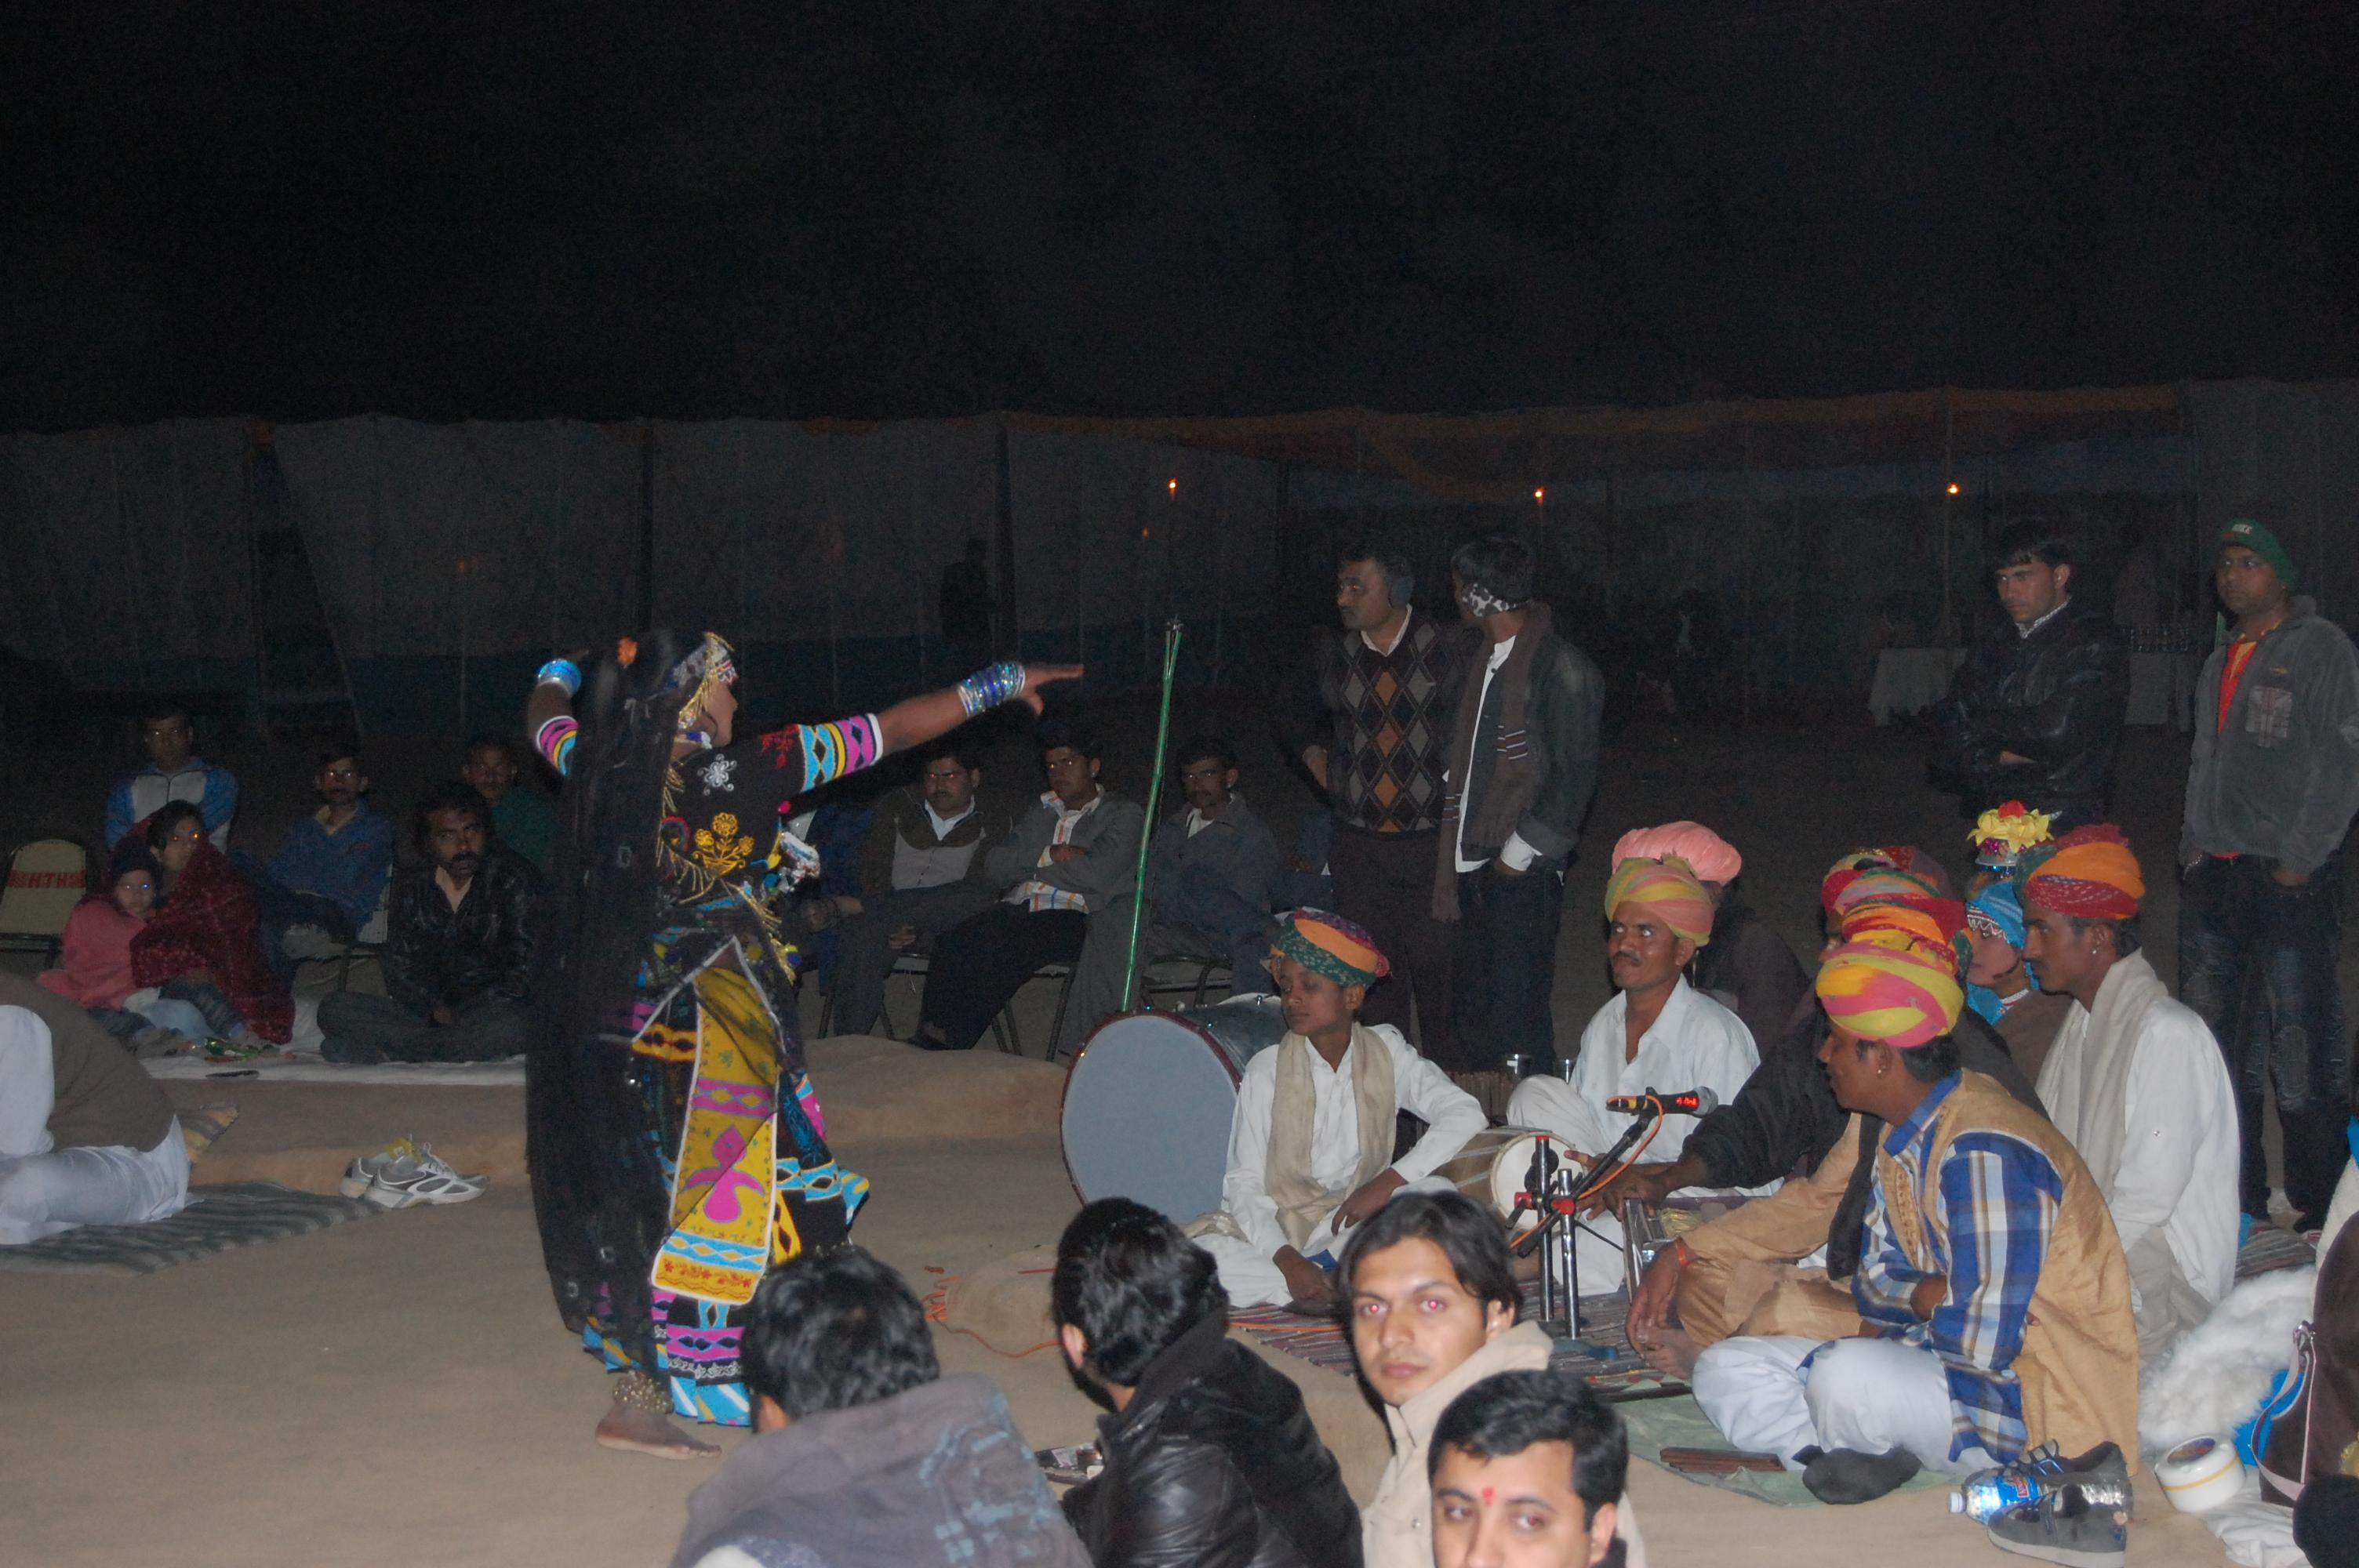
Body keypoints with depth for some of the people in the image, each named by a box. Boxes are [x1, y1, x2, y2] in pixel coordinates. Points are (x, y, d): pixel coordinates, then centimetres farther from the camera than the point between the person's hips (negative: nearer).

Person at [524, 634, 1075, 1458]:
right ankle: (639, 1399, 3)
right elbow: (893, 731, -11)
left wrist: (557, 675, 43)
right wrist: (1001, 683, -1)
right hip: (722, 1028, -6)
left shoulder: (600, 770, -4)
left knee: (642, 1195, 17)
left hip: (628, 1019, 6)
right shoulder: (748, 771, -16)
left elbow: (544, 721, 20)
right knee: (712, 1200, 2)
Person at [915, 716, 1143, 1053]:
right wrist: (1049, 856, -1)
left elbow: (1096, 874, -9)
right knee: (956, 941, -27)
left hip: (1073, 918, -5)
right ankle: (933, 1043, -31)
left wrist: (1028, 866, 3)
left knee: (1004, 946, -35)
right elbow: (993, 867, 14)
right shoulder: (1041, 813, 28)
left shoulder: (1123, 814, 10)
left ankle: (952, 1042, -30)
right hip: (1021, 910, 5)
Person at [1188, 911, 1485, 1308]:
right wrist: (1287, 1259, -28)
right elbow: (1244, 1185, -10)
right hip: (1275, 1227, -1)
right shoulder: (1267, 1070, -6)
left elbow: (1465, 1114, -14)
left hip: (1353, 1222, 1)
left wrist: (1389, 1181, -25)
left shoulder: (1385, 1052, -2)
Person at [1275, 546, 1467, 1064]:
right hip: (1359, 844, 3)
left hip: (1432, 841, -3)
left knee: (1438, 965, -4)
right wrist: (1314, 755, 12)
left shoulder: (1450, 650, -4)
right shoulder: (1330, 657, 6)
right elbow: (1291, 712, 27)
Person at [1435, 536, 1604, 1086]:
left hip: (1522, 875, -9)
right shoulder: (1490, 665, 15)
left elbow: (1573, 778, -14)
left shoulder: (1559, 667, -12)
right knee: (1470, 1018, 13)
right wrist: (1456, 864, 14)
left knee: (1514, 1025, -5)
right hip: (1476, 870, 9)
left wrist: (1516, 855, -13)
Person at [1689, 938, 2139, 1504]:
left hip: (2038, 1401, -10)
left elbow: (1985, 1342, -27)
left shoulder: (1984, 1153, -23)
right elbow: (1875, 1280, 15)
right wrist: (1924, 1296, -8)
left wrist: (1904, 1302, -7)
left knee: (1846, 1379, -38)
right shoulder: (1907, 1137, 8)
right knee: (1724, 1369, 2)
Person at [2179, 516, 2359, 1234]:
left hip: (2291, 879, -7)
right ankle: (2236, 1201, 20)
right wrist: (2195, 845, 12)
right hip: (2214, 878, 8)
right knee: (2216, 1046, 10)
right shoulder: (2220, 664, 19)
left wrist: (2299, 860, -13)